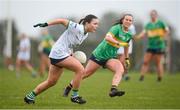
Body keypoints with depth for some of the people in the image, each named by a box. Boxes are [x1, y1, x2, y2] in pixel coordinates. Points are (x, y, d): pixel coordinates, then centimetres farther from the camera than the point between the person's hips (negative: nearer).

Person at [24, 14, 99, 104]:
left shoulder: (85, 34, 8)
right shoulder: (77, 28, -20)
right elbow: (62, 21, -15)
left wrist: (70, 53, 7)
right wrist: (46, 24, -13)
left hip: (65, 54, 10)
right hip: (58, 53, -10)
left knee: (51, 82, 15)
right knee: (80, 69, -17)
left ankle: (30, 96, 26)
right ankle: (74, 96, -6)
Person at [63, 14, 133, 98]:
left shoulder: (129, 35, 4)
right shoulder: (117, 28, -17)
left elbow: (126, 45, 25)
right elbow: (107, 37, -34)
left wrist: (127, 58, 27)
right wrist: (118, 43, -44)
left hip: (111, 58, 5)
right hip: (99, 55, -5)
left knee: (120, 70, -27)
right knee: (85, 73, 4)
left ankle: (113, 90, -44)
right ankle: (68, 88, 25)